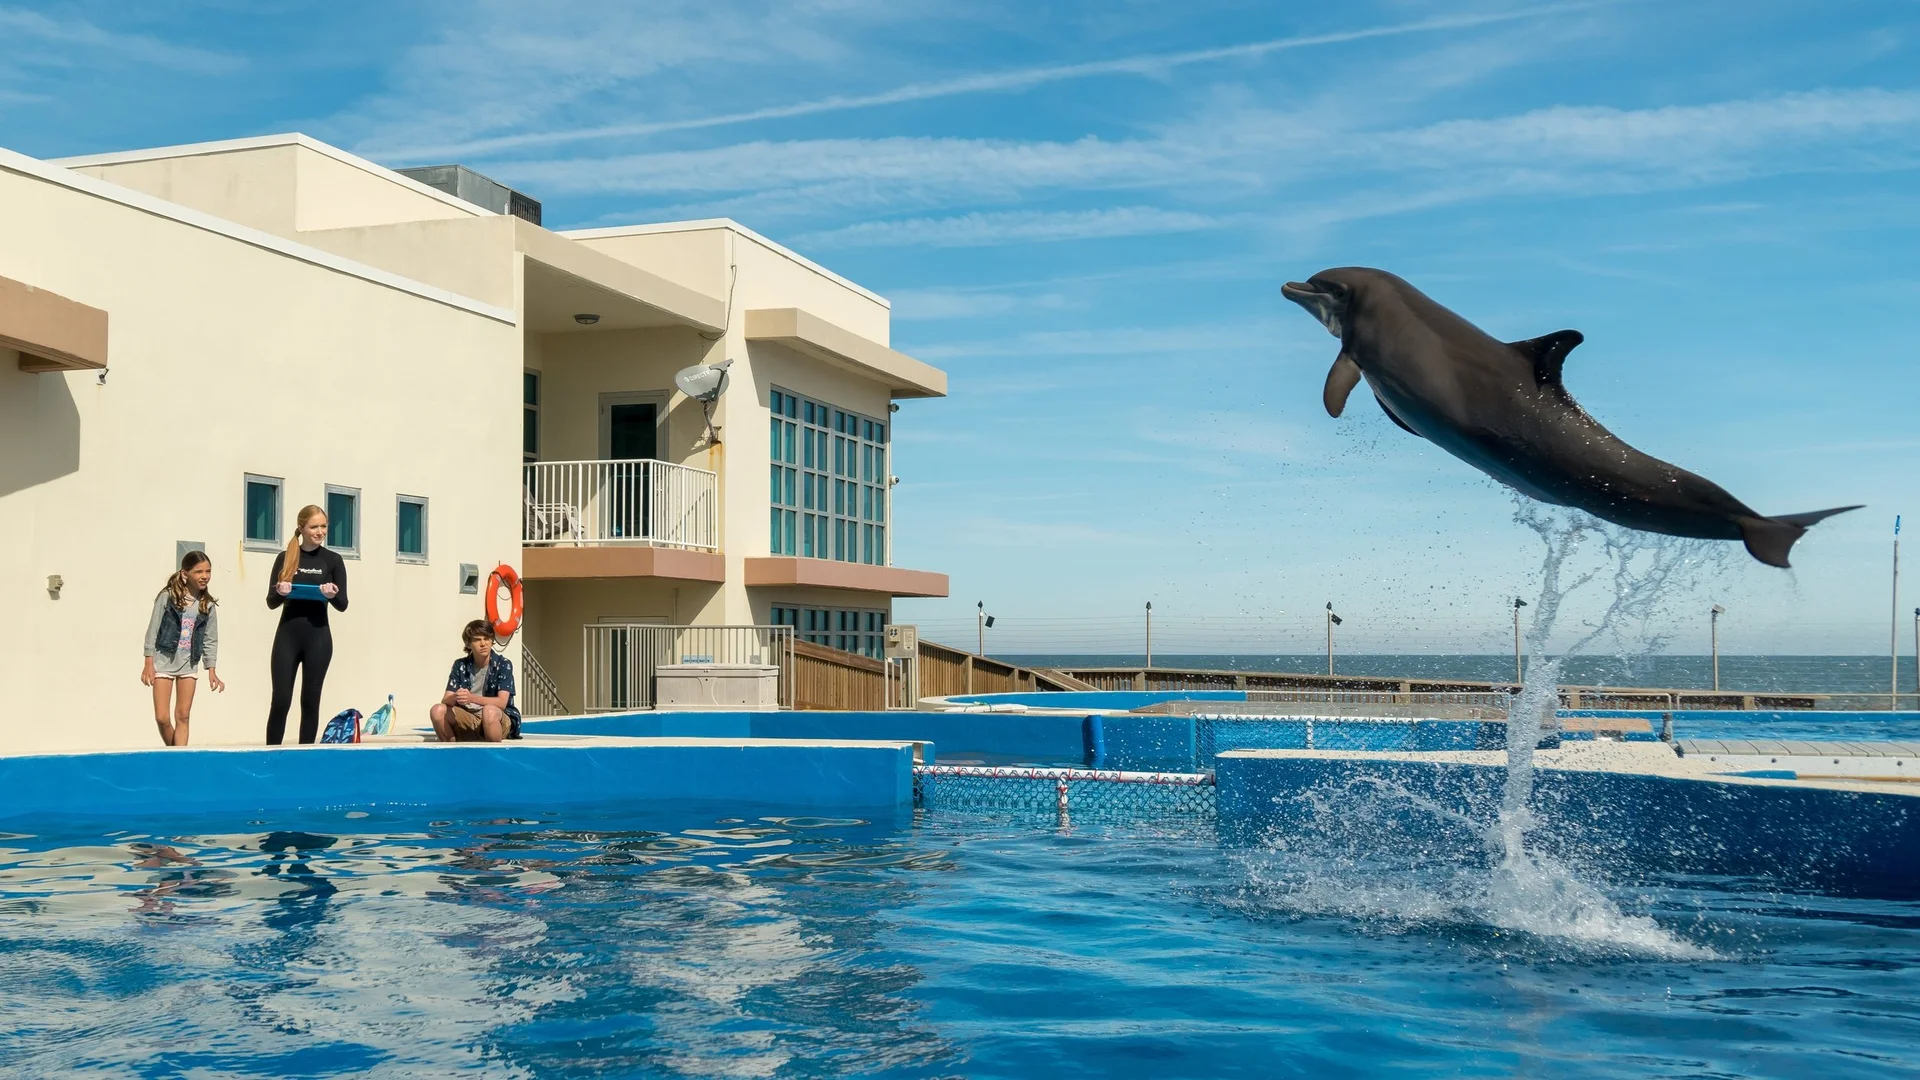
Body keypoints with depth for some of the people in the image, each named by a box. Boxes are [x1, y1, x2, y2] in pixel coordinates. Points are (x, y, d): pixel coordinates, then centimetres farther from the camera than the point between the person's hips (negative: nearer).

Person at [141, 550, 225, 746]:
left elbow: (211, 639, 6)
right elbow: (153, 630, -6)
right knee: (162, 717, -3)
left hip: (189, 664, 3)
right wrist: (149, 664, -8)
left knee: (183, 717, 3)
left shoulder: (208, 605, 2)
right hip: (163, 661, -3)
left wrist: (211, 670, 2)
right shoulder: (167, 597, -9)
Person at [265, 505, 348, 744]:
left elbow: (343, 605, 3)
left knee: (310, 701, 5)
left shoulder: (333, 560, 3)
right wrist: (280, 593, -17)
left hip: (317, 637, 0)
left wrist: (332, 595, -19)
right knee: (280, 700, -2)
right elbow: (271, 602, 5)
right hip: (287, 636, 0)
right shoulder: (285, 558, 4)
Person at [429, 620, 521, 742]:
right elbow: (445, 700, -3)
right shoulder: (460, 665, 4)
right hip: (468, 720, 4)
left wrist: (472, 698, -32)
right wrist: (455, 698, -29)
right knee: (438, 710, -20)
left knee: (489, 711, -37)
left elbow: (502, 702, -16)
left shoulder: (503, 664, -7)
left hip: (499, 720, -4)